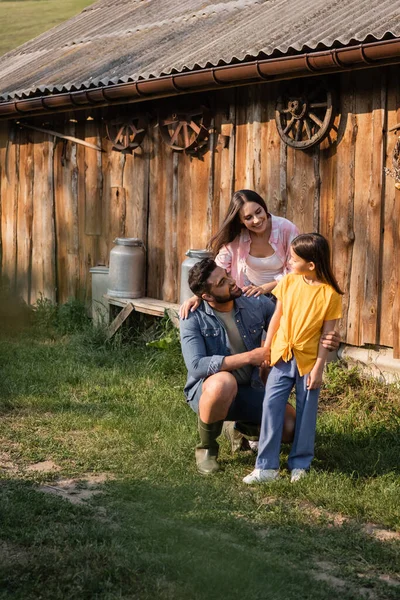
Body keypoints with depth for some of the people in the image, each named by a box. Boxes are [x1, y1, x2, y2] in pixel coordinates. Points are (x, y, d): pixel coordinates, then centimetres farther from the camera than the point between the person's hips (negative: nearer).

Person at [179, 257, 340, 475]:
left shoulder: (257, 304, -5)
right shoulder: (193, 319, -17)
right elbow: (196, 365, -29)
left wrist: (323, 341, -22)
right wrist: (249, 357, -29)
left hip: (249, 389, 5)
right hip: (207, 390, -4)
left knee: (291, 425, -14)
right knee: (223, 382, -40)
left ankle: (242, 427, 19)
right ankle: (206, 448, -12)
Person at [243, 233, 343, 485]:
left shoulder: (330, 294, -12)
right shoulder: (289, 282, -2)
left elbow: (327, 334, -10)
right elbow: (277, 316, 8)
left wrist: (318, 368, -11)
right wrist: (266, 346, 9)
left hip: (309, 360, -3)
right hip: (282, 356, 3)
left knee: (306, 412, 7)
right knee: (271, 405, -3)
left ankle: (300, 465, 22)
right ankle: (267, 466, 1)